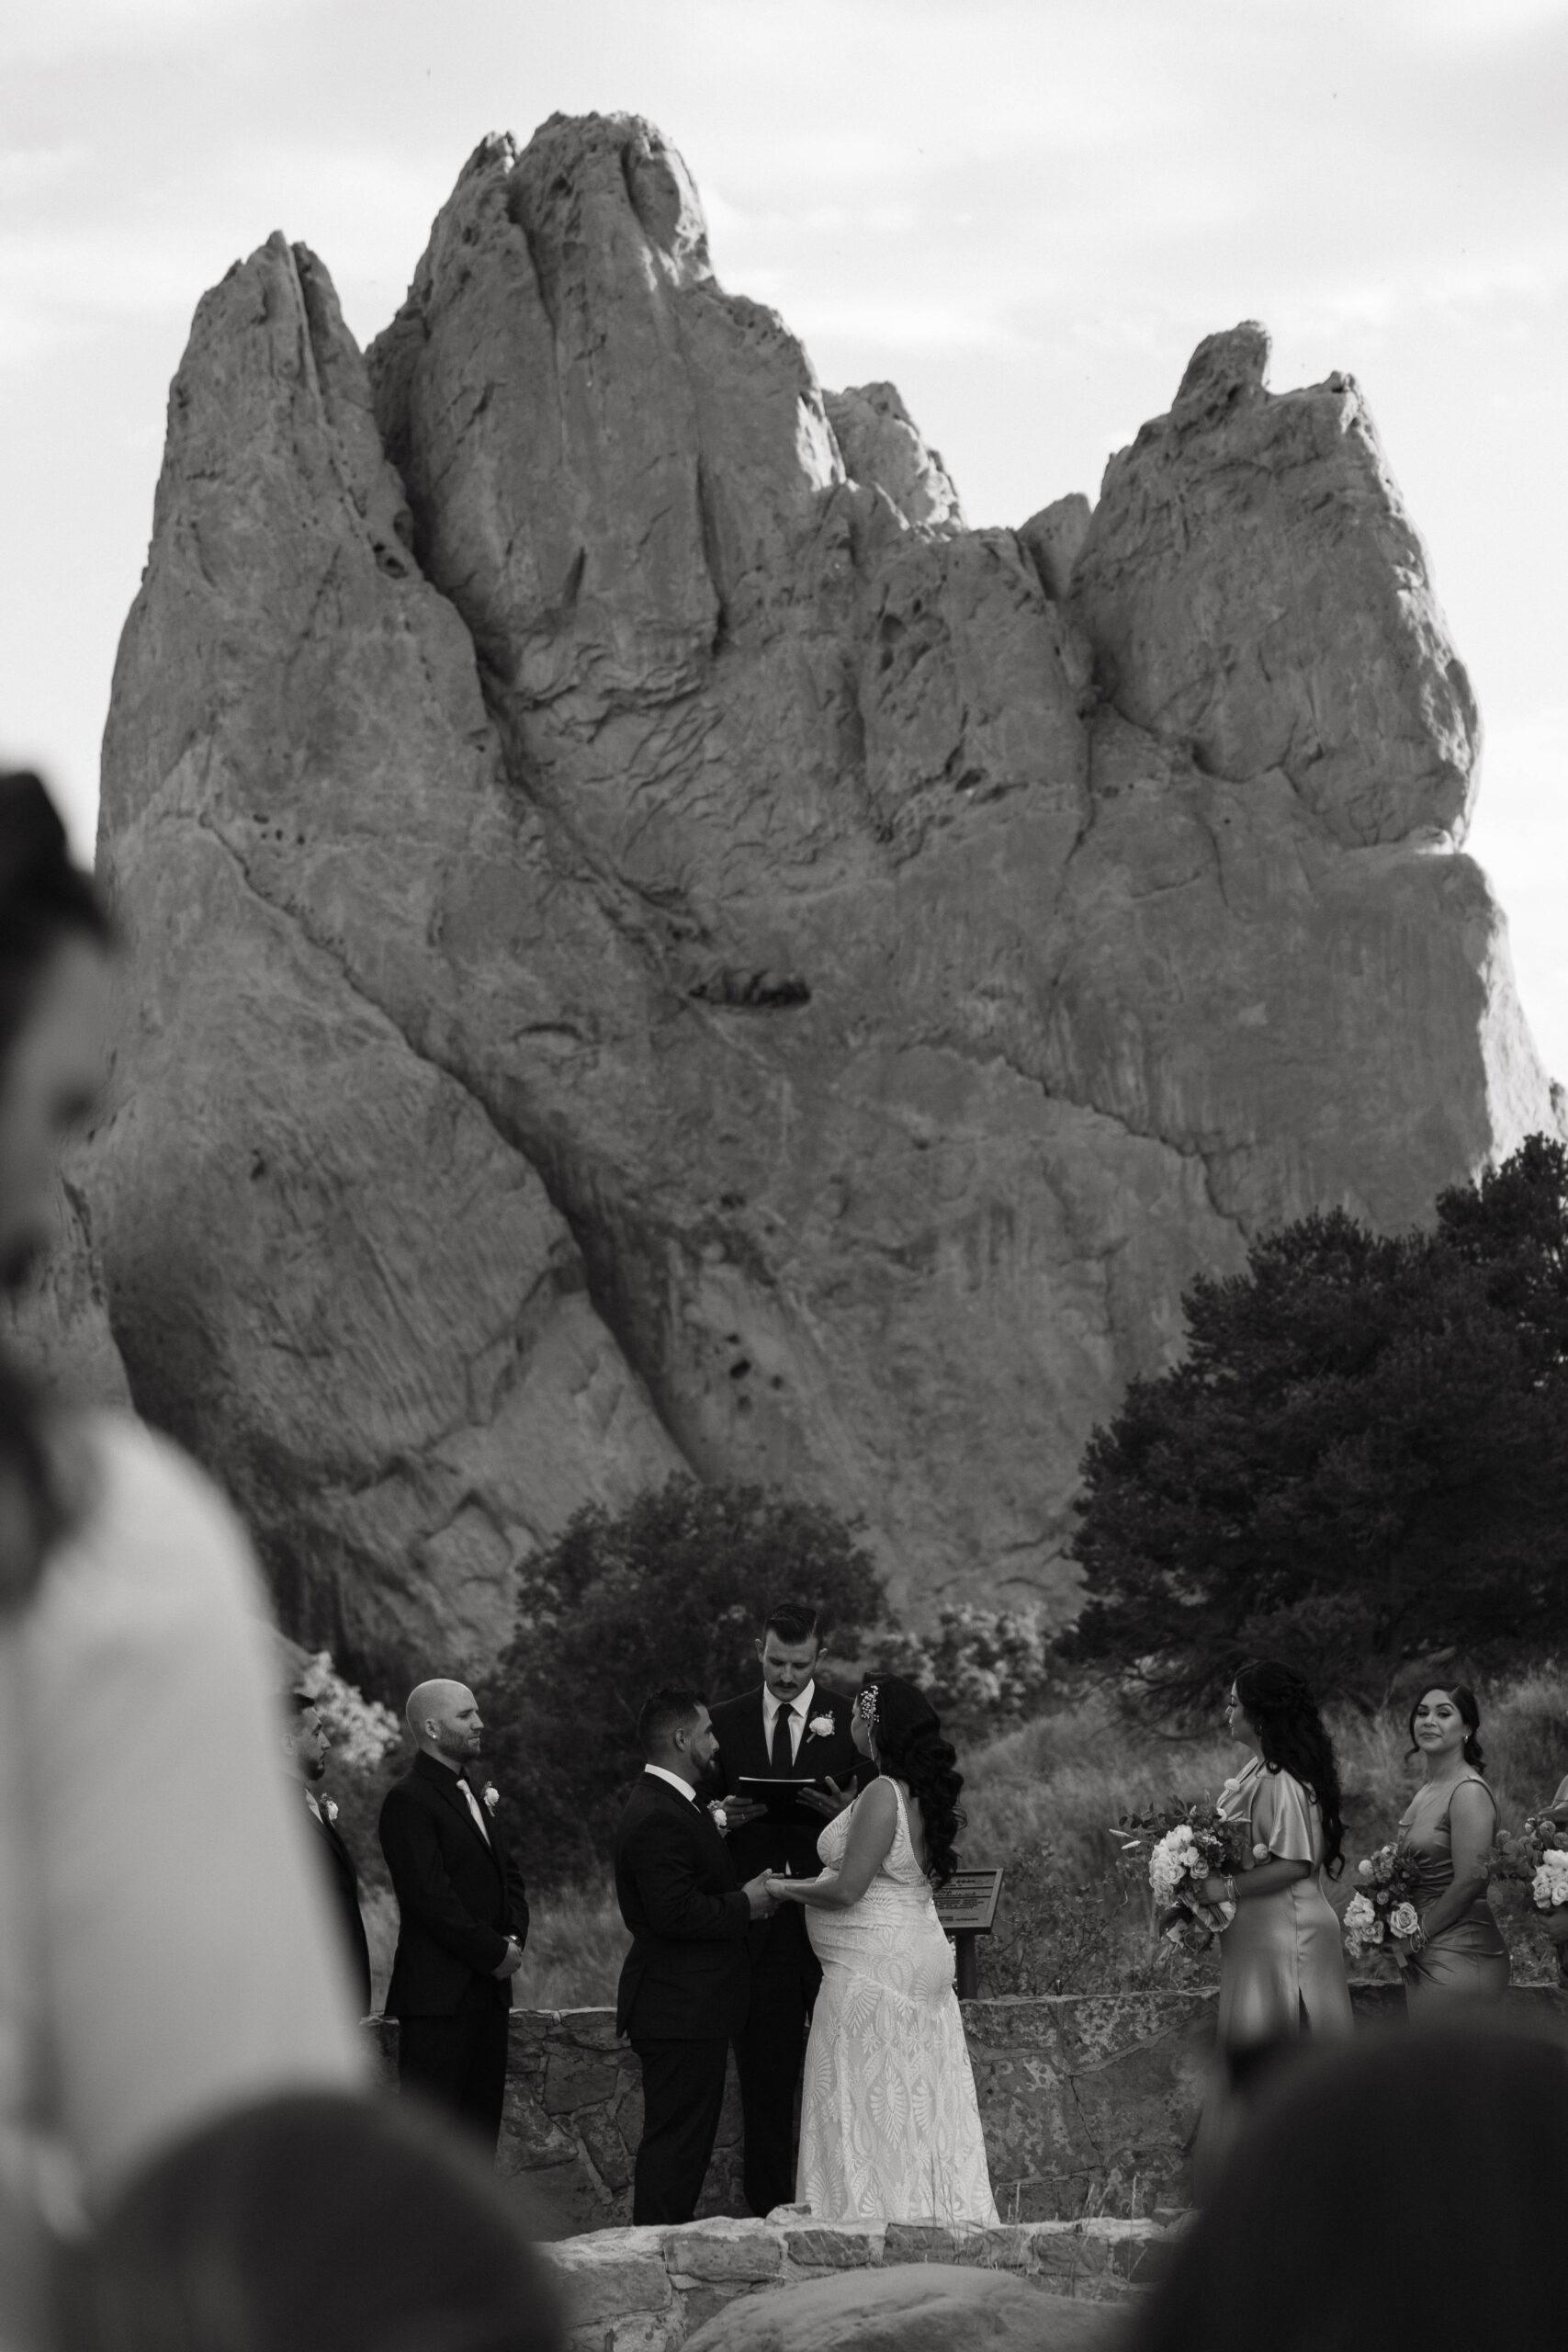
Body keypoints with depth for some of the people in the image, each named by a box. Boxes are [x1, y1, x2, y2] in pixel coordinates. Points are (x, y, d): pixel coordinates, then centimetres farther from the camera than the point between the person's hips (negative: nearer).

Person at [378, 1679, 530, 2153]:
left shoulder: (473, 1798, 19)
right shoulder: (408, 1801, -11)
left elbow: (509, 1877, 22)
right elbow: (430, 1895, -18)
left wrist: (514, 1938, 2)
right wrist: (494, 1954, -13)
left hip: (487, 1990, 9)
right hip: (438, 1995, -9)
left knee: (481, 2126, 9)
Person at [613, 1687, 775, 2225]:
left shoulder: (668, 1806, 15)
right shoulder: (657, 1819, -20)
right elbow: (675, 1914, -27)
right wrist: (745, 1904, -15)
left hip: (689, 2006, 11)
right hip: (681, 2012, -11)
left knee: (686, 2136, 15)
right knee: (675, 2137, -7)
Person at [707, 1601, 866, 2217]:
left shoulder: (850, 1721, 4)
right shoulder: (726, 1721, 9)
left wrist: (846, 1813, -17)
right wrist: (725, 1817, -10)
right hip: (759, 1924, 1)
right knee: (764, 2079, 3)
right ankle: (769, 2211, 6)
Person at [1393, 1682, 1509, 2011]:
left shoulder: (1468, 1792, -13)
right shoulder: (1427, 1790, 14)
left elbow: (1470, 1881, -19)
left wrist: (1418, 1937, -10)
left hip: (1458, 1956, -9)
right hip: (1426, 1957, 9)